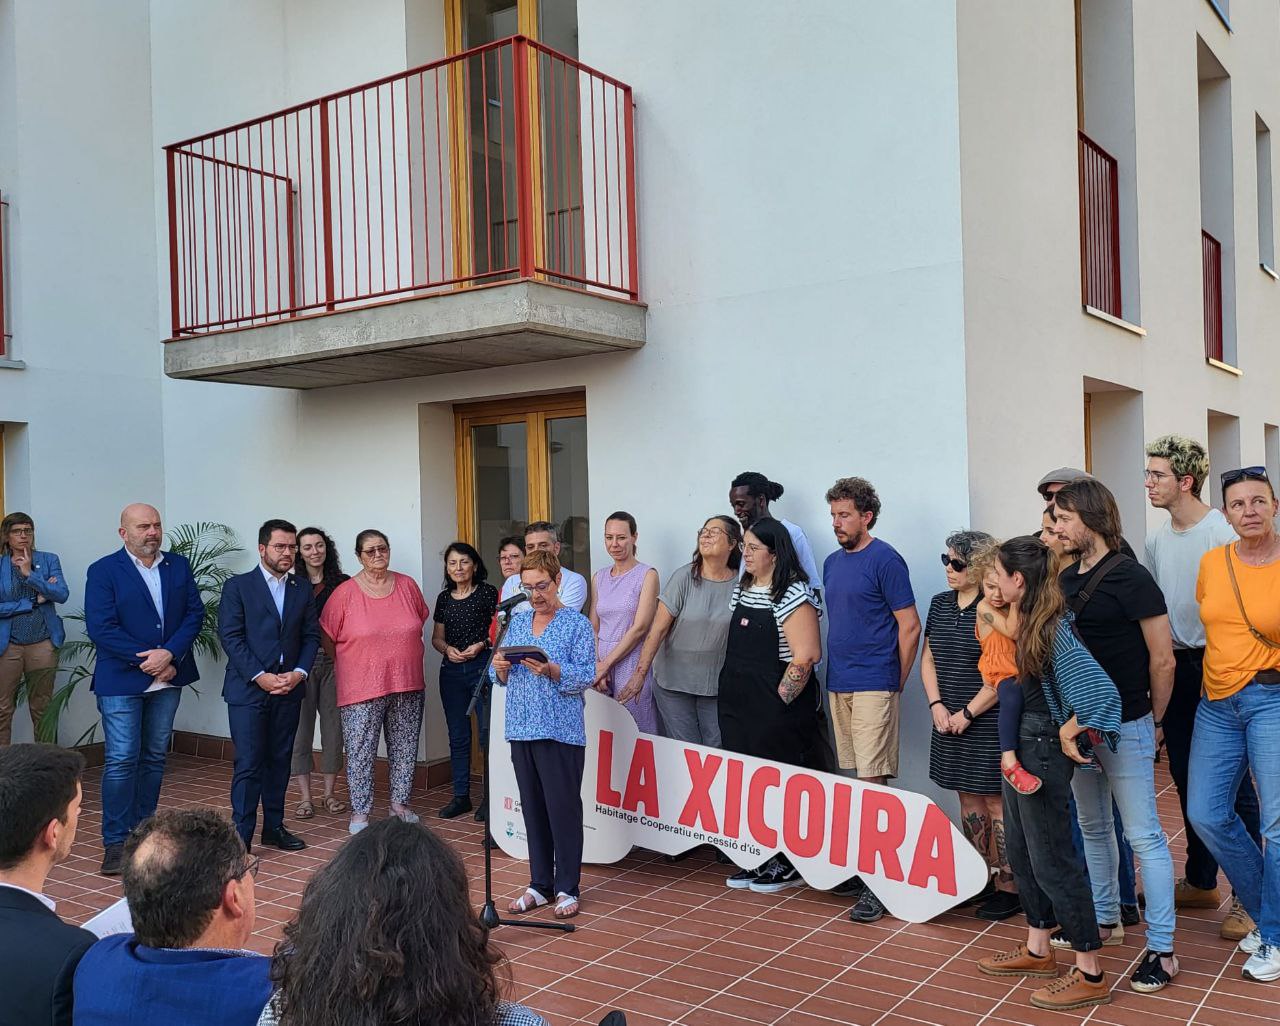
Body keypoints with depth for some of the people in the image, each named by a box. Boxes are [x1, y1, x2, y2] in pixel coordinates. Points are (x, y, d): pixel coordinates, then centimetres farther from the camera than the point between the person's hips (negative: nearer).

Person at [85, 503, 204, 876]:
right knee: (121, 760, -5)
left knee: (155, 757, 11)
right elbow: (100, 627, -12)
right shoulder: (104, 571, -5)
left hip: (168, 678, 5)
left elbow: (195, 612, 2)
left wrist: (170, 654, -14)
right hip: (121, 679, -4)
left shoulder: (179, 566, 7)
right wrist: (146, 660, -15)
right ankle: (115, 842, 3)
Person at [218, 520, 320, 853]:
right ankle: (242, 838, 0)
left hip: (288, 689, 4)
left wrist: (299, 673, -6)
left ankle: (274, 828, 21)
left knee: (279, 761, 11)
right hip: (247, 689, -4)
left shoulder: (302, 591, 11)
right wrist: (260, 676, -15)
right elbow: (230, 637, -8)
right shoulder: (238, 586, -2)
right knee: (248, 764, -5)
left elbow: (311, 637, 10)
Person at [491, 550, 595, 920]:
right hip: (522, 727, 5)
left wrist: (551, 670, -26)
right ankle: (539, 885, 23)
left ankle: (567, 888, 12)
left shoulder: (577, 624, -3)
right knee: (532, 807, 12)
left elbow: (587, 675, -11)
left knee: (564, 808, -1)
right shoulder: (517, 622, 13)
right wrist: (500, 667, -9)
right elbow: (500, 678, 14)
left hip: (560, 730, -5)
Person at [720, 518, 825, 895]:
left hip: (778, 707, -8)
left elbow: (805, 656, -20)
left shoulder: (793, 595, -14)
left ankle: (789, 866, 14)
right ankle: (760, 859, 24)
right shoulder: (741, 590, 12)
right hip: (739, 704, 8)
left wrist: (779, 701, -16)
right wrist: (733, 694, 16)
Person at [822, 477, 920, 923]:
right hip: (838, 685, 7)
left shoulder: (885, 560, -9)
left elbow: (910, 627, -9)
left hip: (873, 686, -7)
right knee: (853, 779, 12)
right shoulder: (832, 562, 14)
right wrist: (836, 670, 14)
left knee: (872, 780, -8)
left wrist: (896, 682, -5)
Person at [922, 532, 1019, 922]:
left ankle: (1008, 887, 9)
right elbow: (928, 658, 12)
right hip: (951, 722, 7)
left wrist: (968, 713, -14)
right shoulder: (940, 604, 8)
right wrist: (937, 705, -1)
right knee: (968, 797, 14)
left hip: (989, 724, -7)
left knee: (996, 801, -1)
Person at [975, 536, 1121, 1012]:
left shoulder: (1054, 628, -22)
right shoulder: (1023, 622, 5)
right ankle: (1037, 950, 34)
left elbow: (1100, 691, -29)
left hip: (1043, 749, -9)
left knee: (1052, 860, -1)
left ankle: (1090, 975, 11)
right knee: (1021, 851, 19)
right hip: (1017, 745, 10)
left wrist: (1069, 734, -17)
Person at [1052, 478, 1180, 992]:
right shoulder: (1066, 578, 6)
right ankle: (1105, 917, 35)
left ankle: (1161, 949, 8)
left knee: (1143, 834, -1)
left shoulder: (1129, 577, -14)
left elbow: (1163, 660, -10)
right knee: (1092, 826, 19)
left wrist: (1153, 721, 0)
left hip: (1124, 725, -7)